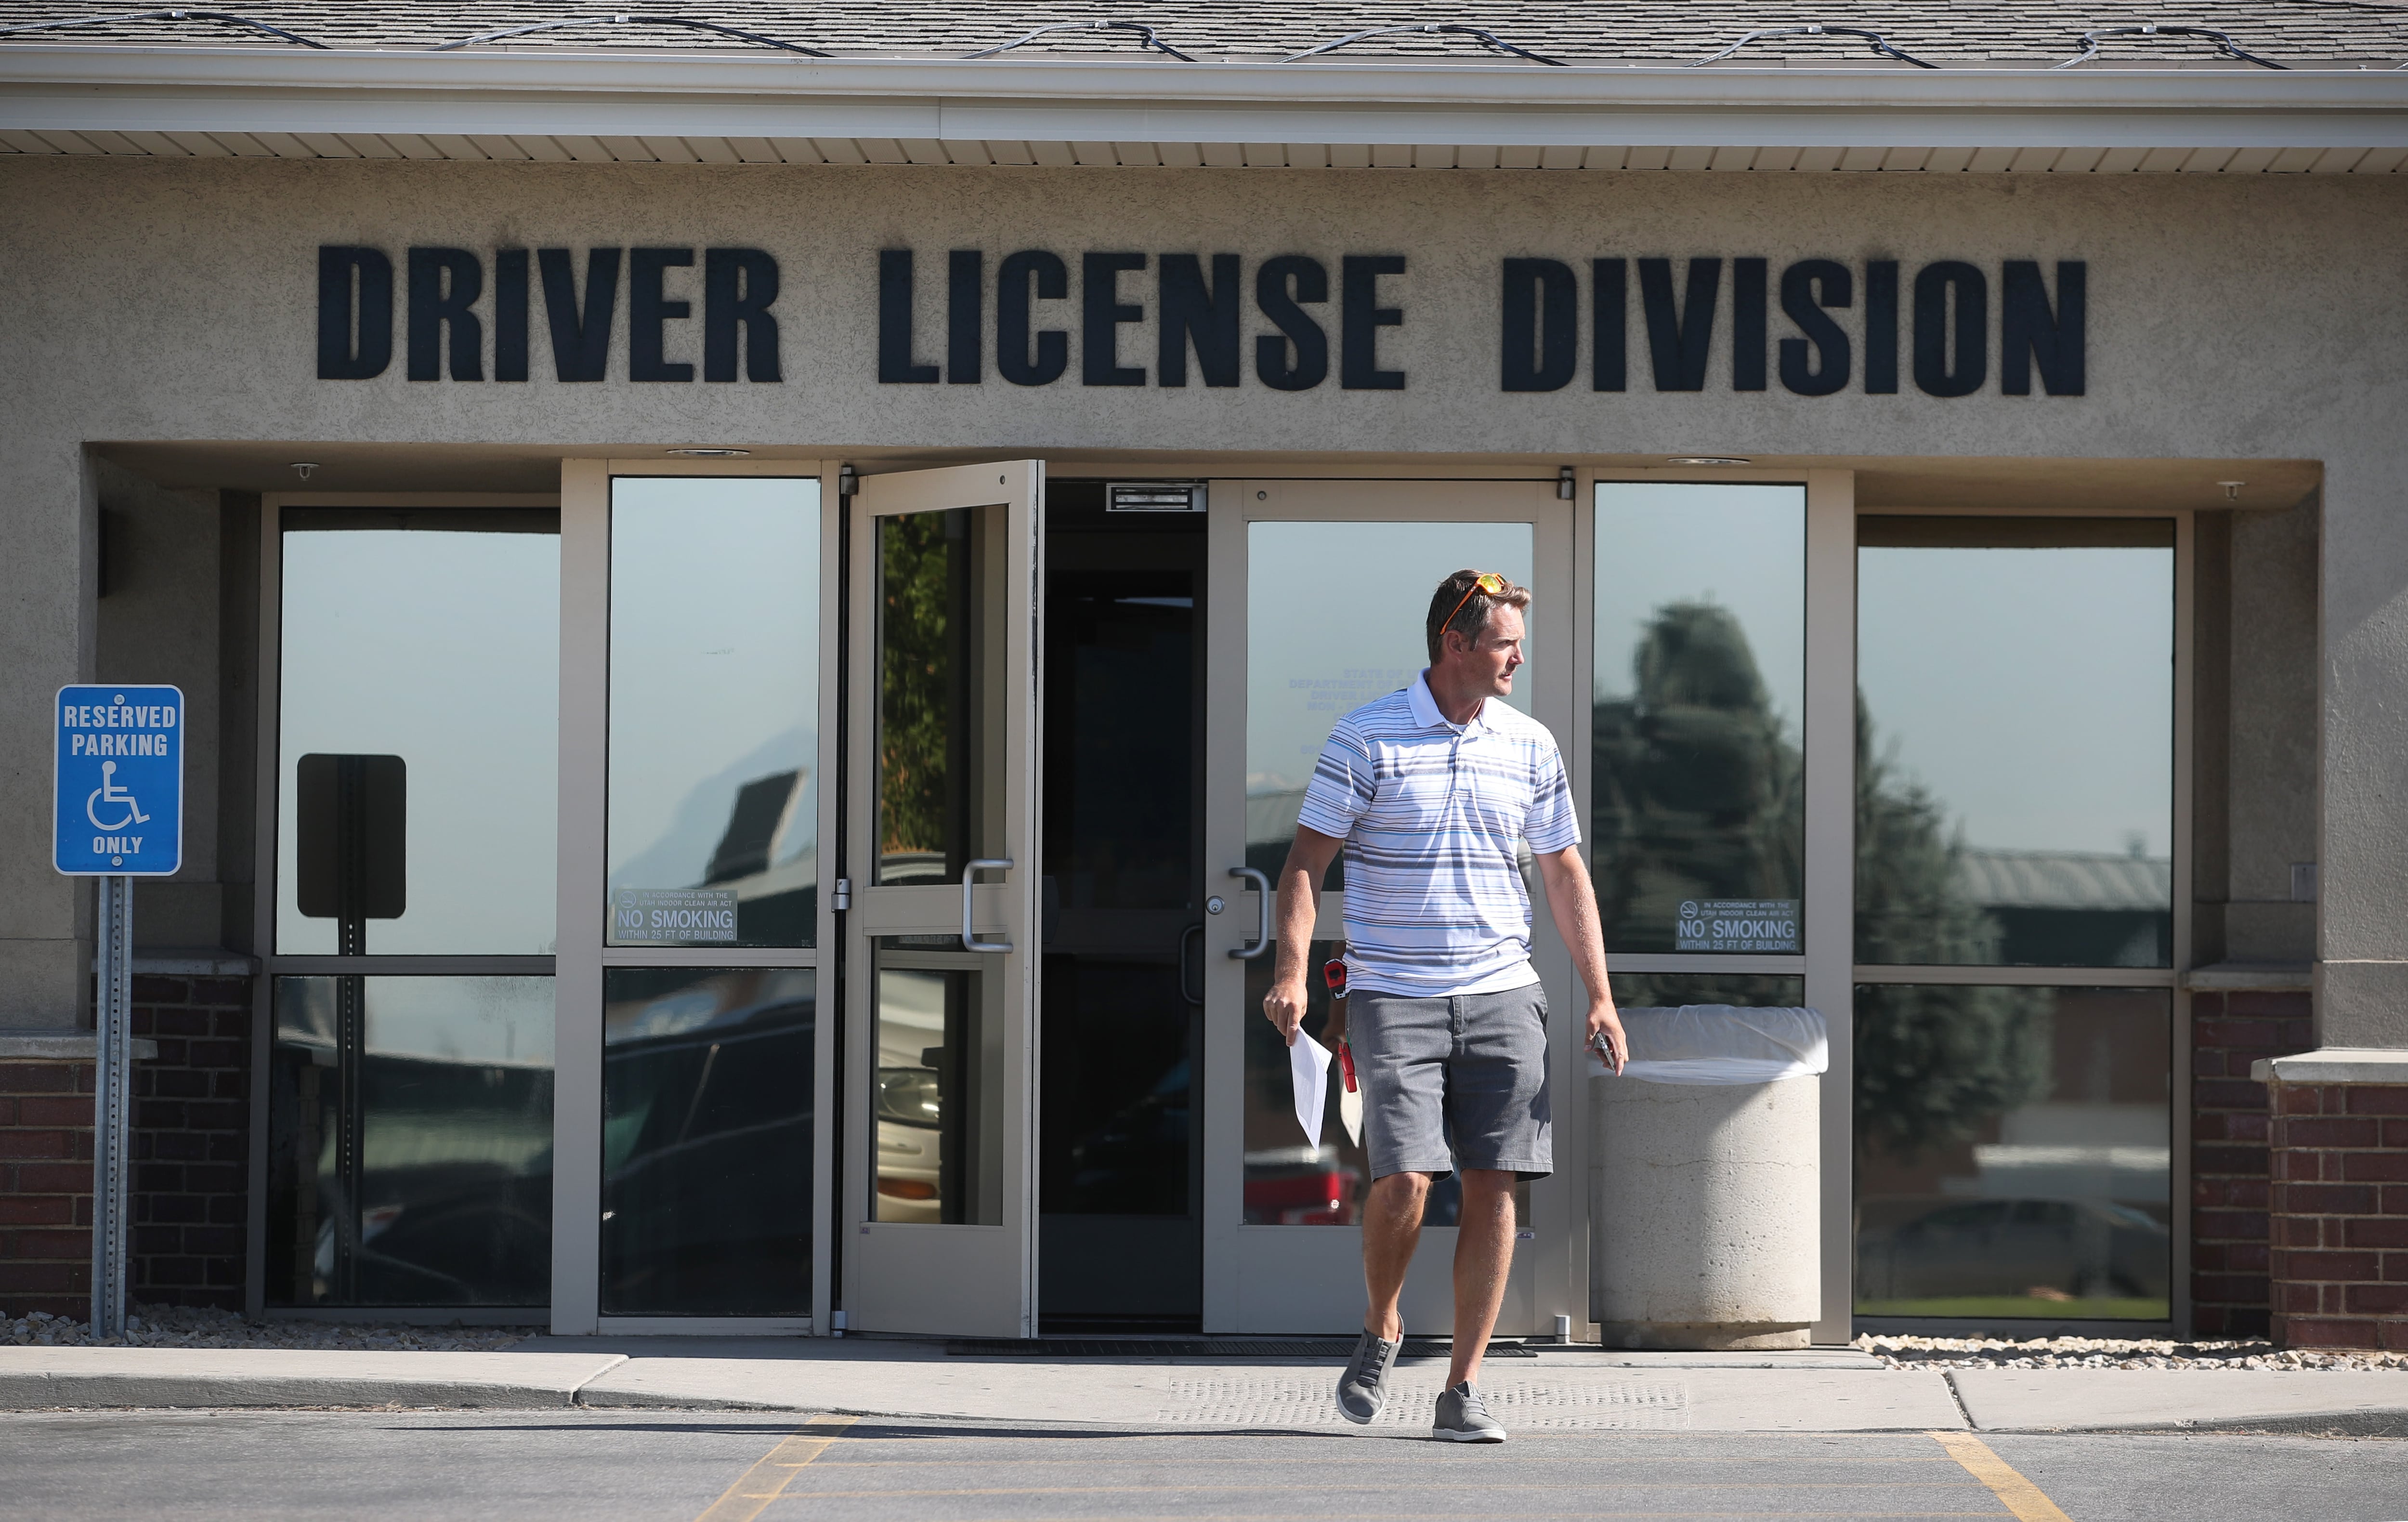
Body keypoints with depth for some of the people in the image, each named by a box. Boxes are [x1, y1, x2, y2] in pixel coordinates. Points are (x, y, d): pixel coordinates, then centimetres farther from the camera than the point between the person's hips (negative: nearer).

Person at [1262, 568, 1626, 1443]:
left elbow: (1565, 874, 15)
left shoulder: (1532, 747, 8)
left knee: (1492, 1185, -2)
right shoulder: (1367, 739, -3)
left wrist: (1600, 997, 9)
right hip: (1393, 998, -4)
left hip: (1501, 994, 4)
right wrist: (1292, 970, -16)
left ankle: (1463, 1390, 5)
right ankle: (1380, 1331, 15)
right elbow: (1307, 860, -3)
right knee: (1405, 1180, -15)